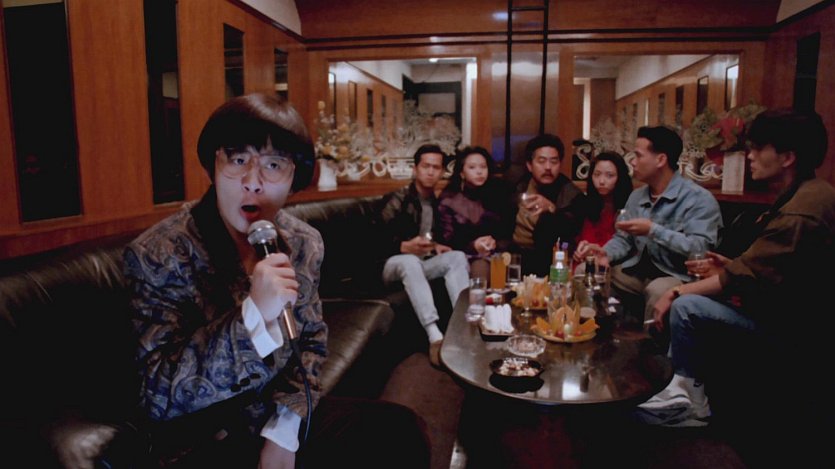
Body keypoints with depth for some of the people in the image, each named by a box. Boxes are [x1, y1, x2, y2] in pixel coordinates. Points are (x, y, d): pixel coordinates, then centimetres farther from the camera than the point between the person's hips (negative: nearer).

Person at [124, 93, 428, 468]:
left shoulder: (304, 243, -4)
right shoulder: (157, 254, -17)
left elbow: (311, 344, 5)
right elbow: (160, 397, -19)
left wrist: (283, 433, -9)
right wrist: (252, 316, -33)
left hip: (280, 416, 5)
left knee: (398, 428, -5)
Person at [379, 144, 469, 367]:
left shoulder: (438, 203, 14)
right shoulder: (397, 200, -5)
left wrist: (437, 246, 1)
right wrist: (406, 247, -30)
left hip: (424, 265, 5)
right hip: (395, 265, -5)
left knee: (457, 257, -23)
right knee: (410, 261, -39)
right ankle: (435, 336, -51)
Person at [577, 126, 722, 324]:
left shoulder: (699, 198, -12)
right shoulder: (636, 196, 11)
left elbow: (699, 249, -23)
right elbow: (623, 239, 12)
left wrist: (653, 230, -24)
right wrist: (606, 253, -10)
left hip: (676, 277, -6)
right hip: (637, 271, 7)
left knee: (658, 290, -37)